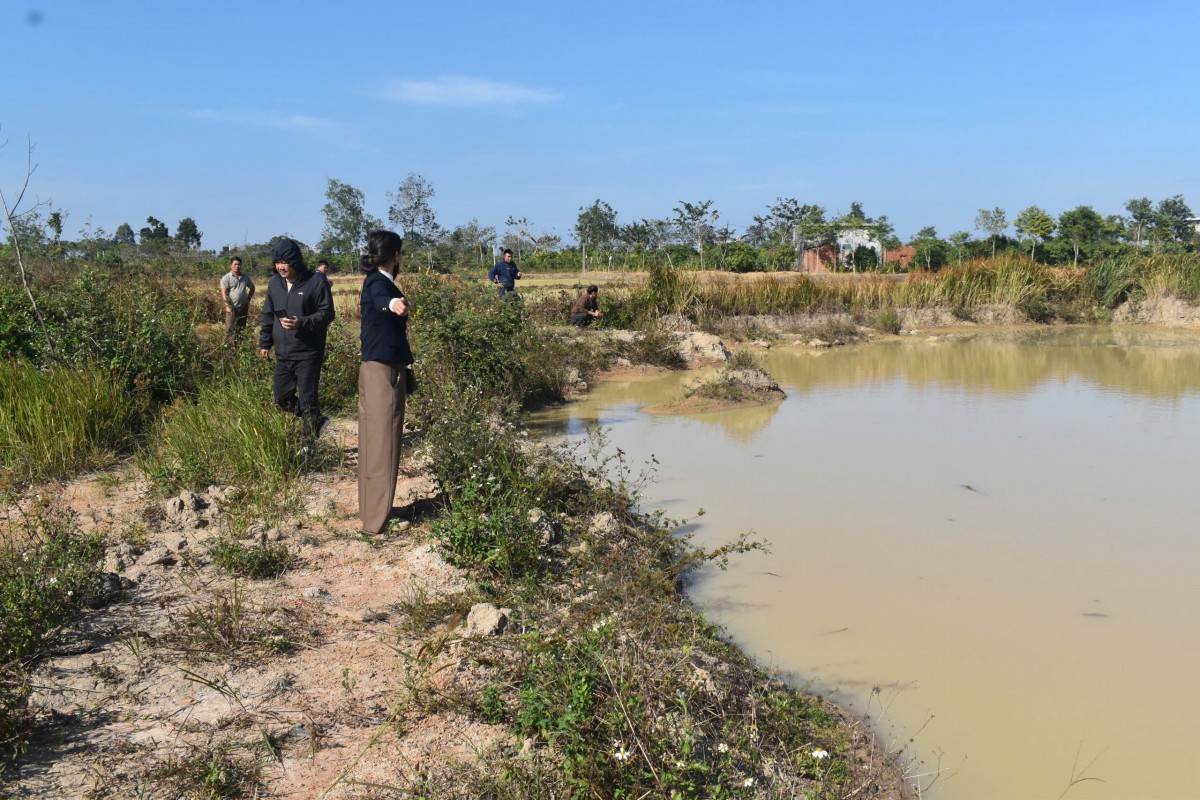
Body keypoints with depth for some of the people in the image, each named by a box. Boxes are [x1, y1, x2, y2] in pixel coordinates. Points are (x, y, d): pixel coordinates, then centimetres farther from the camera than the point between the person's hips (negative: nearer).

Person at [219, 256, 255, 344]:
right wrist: (227, 306, -21)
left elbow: (252, 288, 23)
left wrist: (248, 300, 14)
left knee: (241, 329, 14)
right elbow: (224, 293, -13)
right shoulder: (226, 278, -7)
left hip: (243, 307, 5)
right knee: (229, 329, -5)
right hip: (232, 308, -5)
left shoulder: (245, 277, 8)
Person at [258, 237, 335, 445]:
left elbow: (327, 313, -12)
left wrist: (302, 323, -25)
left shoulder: (316, 282, -12)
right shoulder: (274, 282, 7)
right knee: (281, 399, 11)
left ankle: (309, 443, 11)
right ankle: (315, 422, 30)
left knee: (307, 400, -1)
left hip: (308, 354, -7)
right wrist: (264, 342, 11)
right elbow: (267, 315, 15)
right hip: (282, 354, 7)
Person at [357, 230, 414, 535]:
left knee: (374, 443, 15)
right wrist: (393, 303, -65)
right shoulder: (377, 282, -17)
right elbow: (381, 298, -43)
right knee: (383, 444, -8)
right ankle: (377, 520, -5)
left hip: (384, 369, 10)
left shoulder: (379, 280, 14)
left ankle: (371, 511, 25)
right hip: (382, 371, -10)